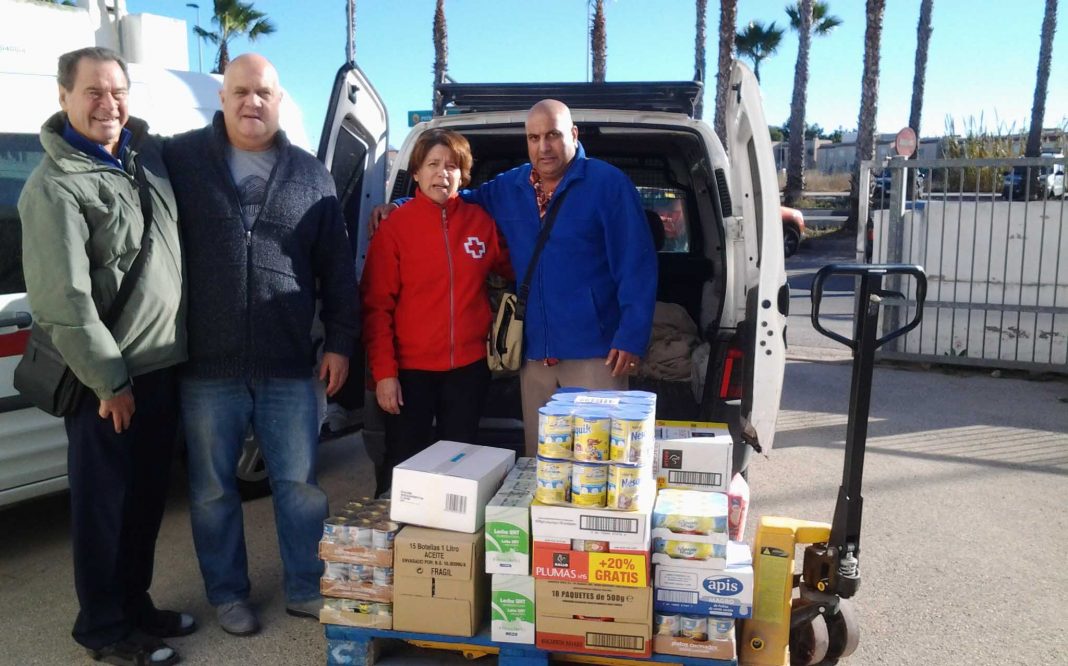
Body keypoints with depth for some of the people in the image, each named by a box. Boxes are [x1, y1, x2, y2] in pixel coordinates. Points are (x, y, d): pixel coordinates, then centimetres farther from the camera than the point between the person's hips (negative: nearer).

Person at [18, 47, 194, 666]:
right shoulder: (55, 186, -15)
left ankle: (137, 604, 36)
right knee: (105, 504, 7)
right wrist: (108, 381, -17)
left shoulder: (146, 150, 7)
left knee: (149, 498, 18)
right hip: (109, 379, -7)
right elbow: (64, 300, -19)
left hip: (162, 364, 7)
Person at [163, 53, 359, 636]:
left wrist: (340, 341, 4)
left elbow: (336, 267, 9)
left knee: (300, 483, 9)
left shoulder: (310, 175, 8)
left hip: (289, 366, 1)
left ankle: (305, 588, 26)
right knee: (212, 489, 11)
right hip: (206, 367, -1)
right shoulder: (178, 160, 2)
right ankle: (227, 594, 29)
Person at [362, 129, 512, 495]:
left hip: (469, 367, 3)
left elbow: (509, 267, 19)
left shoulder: (480, 221, 3)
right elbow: (377, 306, -7)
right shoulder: (395, 226, -5)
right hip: (410, 369, -3)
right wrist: (384, 371, -12)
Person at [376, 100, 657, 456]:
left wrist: (631, 337, -15)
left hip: (594, 351, -5)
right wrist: (397, 207, 15)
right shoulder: (508, 188, 12)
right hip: (534, 353, 5)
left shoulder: (609, 184, -4)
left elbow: (636, 265, -8)